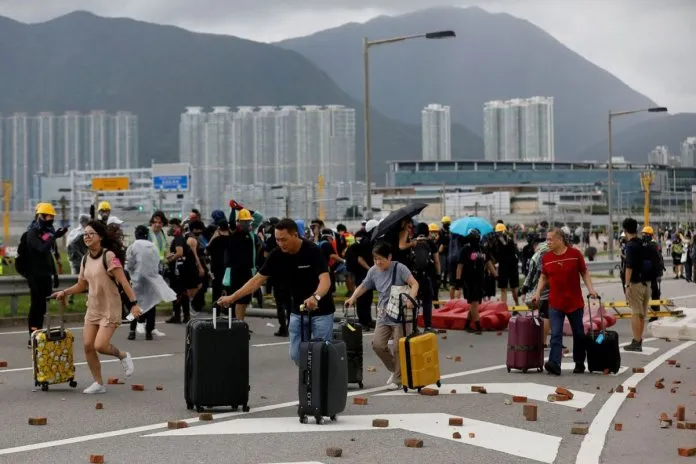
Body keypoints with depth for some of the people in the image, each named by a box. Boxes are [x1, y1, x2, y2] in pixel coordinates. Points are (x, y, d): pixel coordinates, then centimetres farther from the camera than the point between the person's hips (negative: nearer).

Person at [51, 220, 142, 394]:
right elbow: (81, 285, 18)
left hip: (109, 308, -7)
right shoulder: (86, 259, 7)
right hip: (92, 308, 7)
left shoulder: (109, 256, -14)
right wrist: (64, 292, 5)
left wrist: (133, 303, -24)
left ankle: (122, 356, 16)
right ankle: (99, 383, 13)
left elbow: (123, 281, -18)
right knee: (88, 346, 0)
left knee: (100, 346, -16)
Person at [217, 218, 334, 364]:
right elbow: (258, 279, -2)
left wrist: (315, 297, -54)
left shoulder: (312, 251, -22)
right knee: (296, 355, 5)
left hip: (321, 312, -6)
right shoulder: (277, 255, -6)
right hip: (297, 311, 6)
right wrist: (232, 297, -9)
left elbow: (325, 279, -33)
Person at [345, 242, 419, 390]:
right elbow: (363, 286, 15)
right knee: (378, 344, -6)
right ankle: (395, 369, 18)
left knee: (398, 348, -3)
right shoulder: (373, 271, 4)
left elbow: (414, 284, -16)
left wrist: (411, 299, -33)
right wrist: (353, 298, -1)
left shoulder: (399, 268, -11)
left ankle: (397, 379, 14)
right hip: (383, 315, 5)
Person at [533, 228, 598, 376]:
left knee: (579, 334, 11)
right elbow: (544, 277, 13)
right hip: (555, 304, 1)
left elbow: (584, 272, 4)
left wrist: (590, 288, -8)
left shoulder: (575, 253, -4)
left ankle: (579, 364, 25)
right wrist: (538, 293, 3)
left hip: (575, 302, -1)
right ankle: (554, 364, -18)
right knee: (555, 335, -9)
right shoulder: (546, 258, 3)